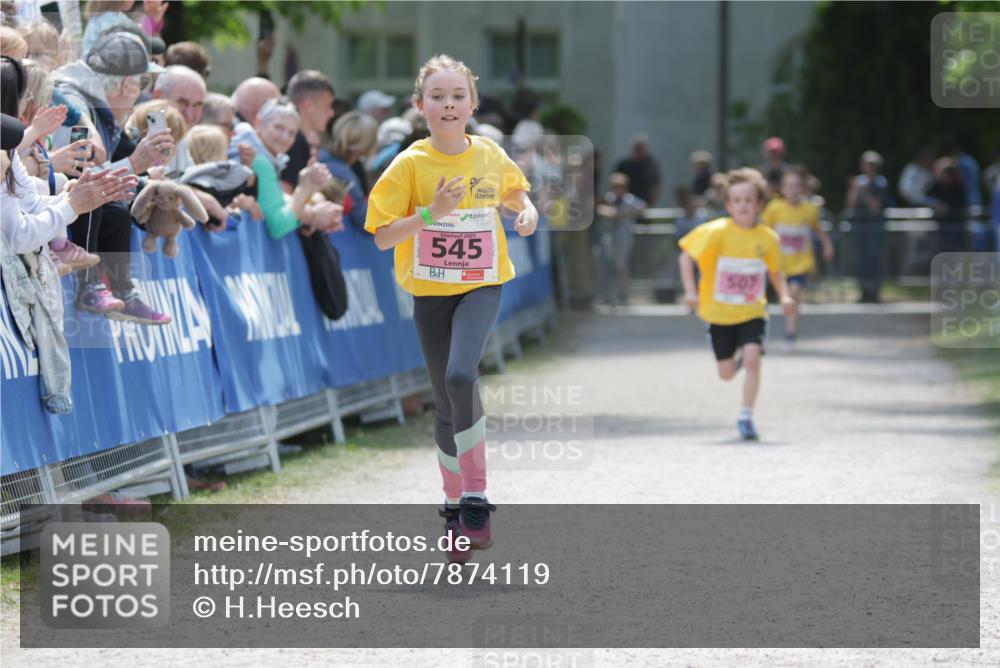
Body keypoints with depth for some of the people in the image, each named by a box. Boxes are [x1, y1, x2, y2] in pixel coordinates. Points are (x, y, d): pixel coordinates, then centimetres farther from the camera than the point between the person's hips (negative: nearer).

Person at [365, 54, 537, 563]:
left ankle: (475, 500, -18)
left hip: (481, 286, -1)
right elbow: (382, 238, -9)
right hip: (430, 291, 1)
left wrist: (527, 210, 1)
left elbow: (514, 189, 23)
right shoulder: (410, 164, -7)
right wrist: (431, 212, -23)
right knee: (447, 404, 6)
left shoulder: (490, 155, 0)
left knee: (460, 376, -26)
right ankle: (454, 510, 24)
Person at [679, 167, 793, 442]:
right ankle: (737, 356, 46)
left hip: (752, 312, 0)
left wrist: (784, 295, -7)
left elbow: (775, 271, 10)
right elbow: (686, 256, -9)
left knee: (753, 357, -22)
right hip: (719, 313, 0)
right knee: (727, 373, 7)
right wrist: (690, 290, -18)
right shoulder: (717, 232, -15)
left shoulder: (768, 238, -7)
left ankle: (746, 418, -8)